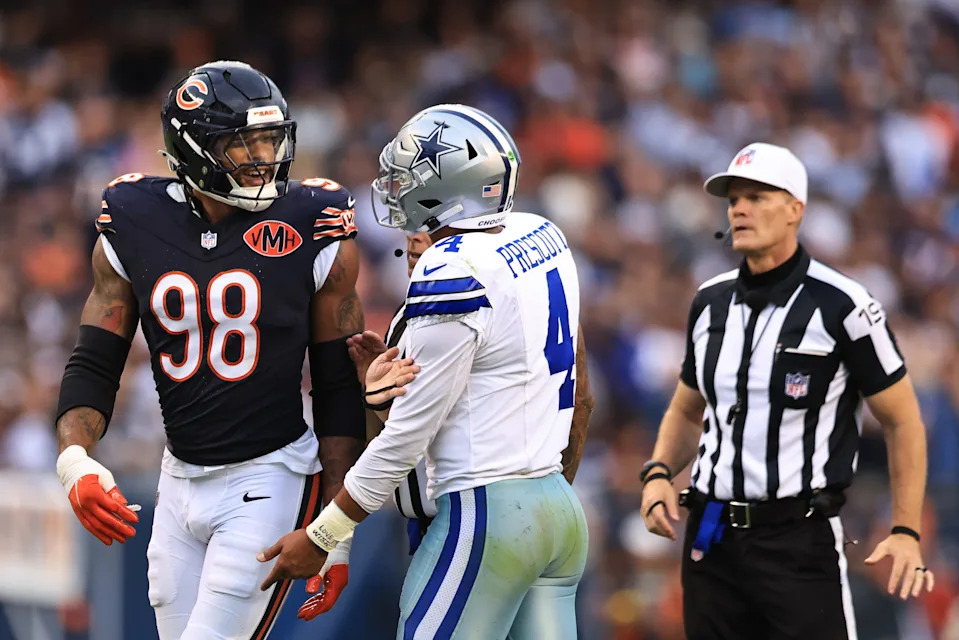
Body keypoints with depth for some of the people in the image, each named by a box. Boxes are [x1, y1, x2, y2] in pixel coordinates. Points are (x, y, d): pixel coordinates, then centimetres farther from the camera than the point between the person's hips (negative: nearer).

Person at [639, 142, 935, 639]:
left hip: (802, 542, -5)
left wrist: (906, 532, -8)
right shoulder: (711, 303, 10)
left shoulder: (841, 305, -8)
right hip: (712, 538, 5)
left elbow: (902, 420, -2)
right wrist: (657, 474, 3)